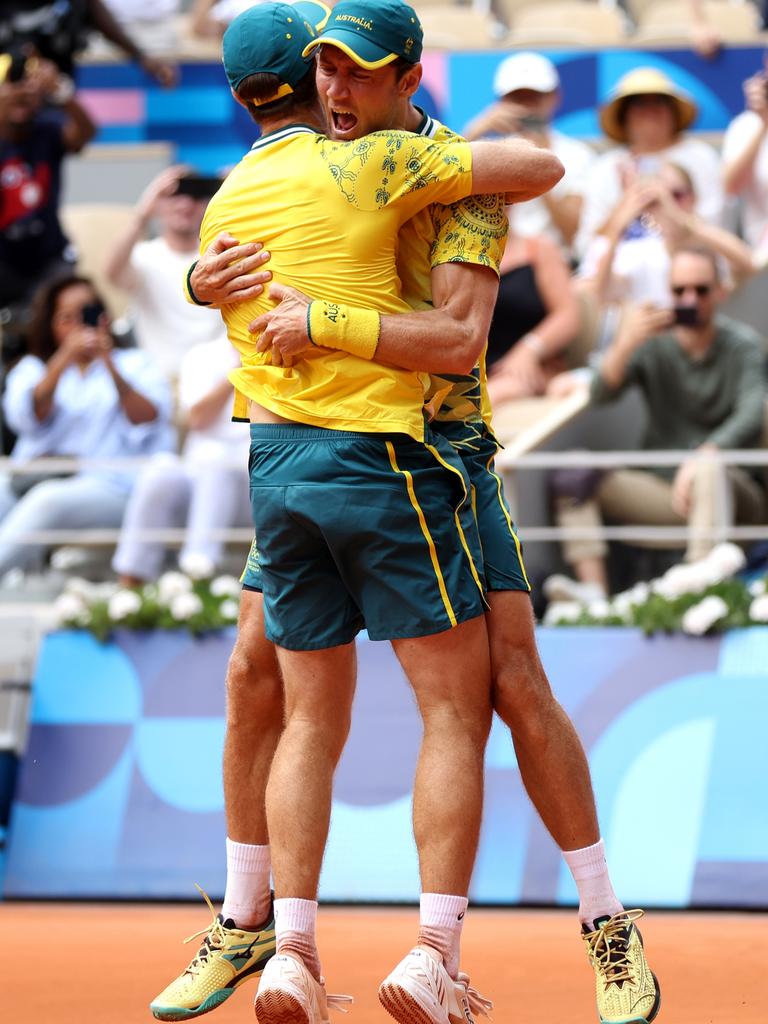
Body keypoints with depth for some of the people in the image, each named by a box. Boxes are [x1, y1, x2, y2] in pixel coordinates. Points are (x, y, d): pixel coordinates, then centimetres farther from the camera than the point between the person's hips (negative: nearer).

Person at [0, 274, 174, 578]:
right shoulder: (32, 368, 24)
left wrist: (110, 367, -12)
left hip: (105, 483, -3)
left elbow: (148, 421, 0)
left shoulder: (134, 364, 19)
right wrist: (65, 359, -11)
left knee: (49, 500, -35)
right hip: (31, 480, 3)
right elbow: (28, 419, 1)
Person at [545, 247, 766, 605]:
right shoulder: (653, 343, 8)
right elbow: (602, 394, -5)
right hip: (663, 487, 4)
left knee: (708, 469, -38)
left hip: (729, 488, -4)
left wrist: (702, 457, -36)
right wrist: (625, 344, -25)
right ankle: (593, 588, -33)